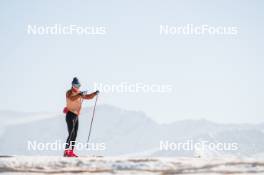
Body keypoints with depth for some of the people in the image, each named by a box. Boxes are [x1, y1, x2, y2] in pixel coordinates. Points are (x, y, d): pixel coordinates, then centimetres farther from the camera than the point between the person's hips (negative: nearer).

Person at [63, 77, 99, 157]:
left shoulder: (80, 93, 15)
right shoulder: (69, 93, -9)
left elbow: (88, 97, 16)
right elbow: (72, 98, -31)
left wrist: (95, 93, -1)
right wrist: (80, 94, -43)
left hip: (76, 116, 8)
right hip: (70, 115, -8)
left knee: (74, 135, 7)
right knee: (71, 134, -14)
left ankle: (71, 152, 10)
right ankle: (66, 152, -15)